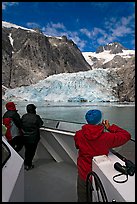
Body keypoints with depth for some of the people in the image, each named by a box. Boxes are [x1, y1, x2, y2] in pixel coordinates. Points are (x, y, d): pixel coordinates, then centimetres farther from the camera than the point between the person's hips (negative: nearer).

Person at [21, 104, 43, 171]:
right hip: (33, 137, -4)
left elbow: (20, 125, 3)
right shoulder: (36, 117, -17)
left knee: (27, 150, 21)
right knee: (32, 151, 10)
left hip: (25, 137, 5)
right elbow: (40, 124, -4)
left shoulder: (23, 116, -5)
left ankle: (26, 163, 31)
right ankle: (28, 165, 17)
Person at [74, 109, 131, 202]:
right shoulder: (107, 137, -24)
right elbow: (126, 135, -10)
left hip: (84, 175, 1)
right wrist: (110, 127, -4)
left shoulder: (79, 135, -18)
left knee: (82, 199, 25)